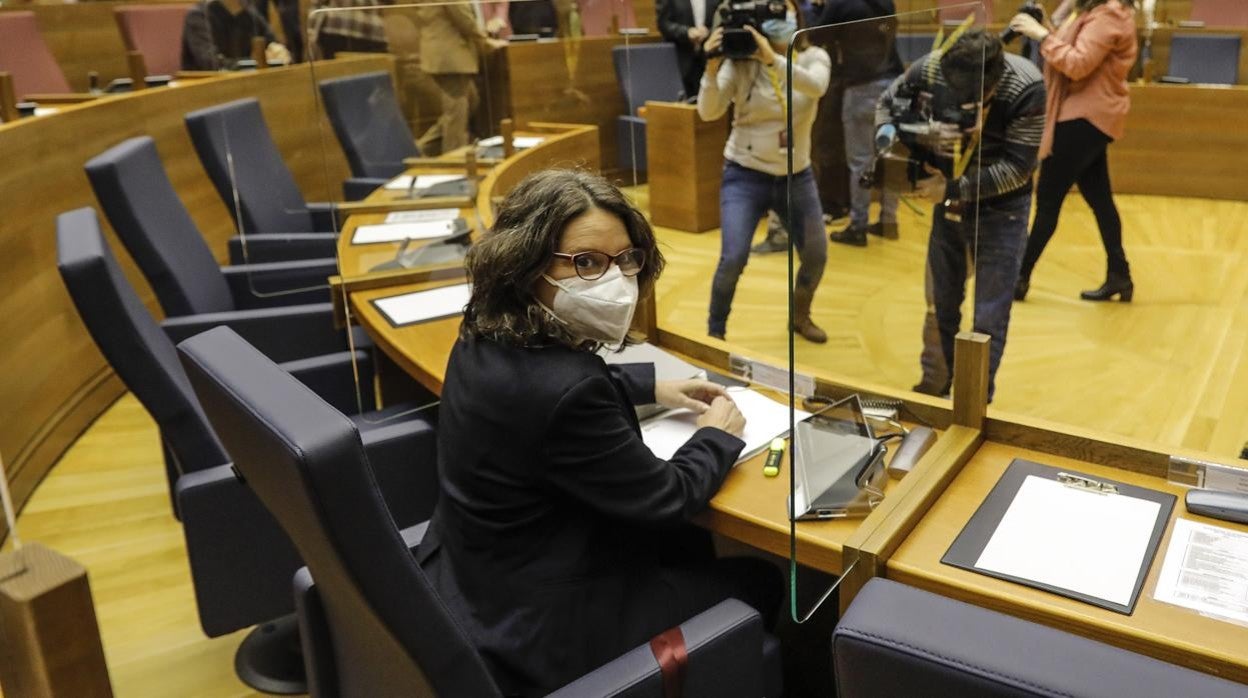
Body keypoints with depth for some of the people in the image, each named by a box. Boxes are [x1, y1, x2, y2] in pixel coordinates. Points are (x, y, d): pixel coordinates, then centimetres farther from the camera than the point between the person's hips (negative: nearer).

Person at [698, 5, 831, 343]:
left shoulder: (814, 57, -5)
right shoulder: (740, 63, -10)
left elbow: (816, 87, -28)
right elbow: (708, 112, -19)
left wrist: (773, 59, -38)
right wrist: (712, 66, -33)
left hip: (796, 176, 3)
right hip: (745, 175, -3)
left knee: (817, 257, 13)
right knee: (733, 259, -16)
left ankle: (800, 316, 42)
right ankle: (715, 333, 7)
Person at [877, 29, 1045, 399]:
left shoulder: (1027, 88, -27)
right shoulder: (929, 69, -20)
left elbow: (1018, 166, -23)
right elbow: (886, 104, -4)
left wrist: (953, 189, -29)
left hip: (999, 210, -3)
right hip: (944, 201, 3)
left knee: (989, 318, 1)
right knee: (940, 303, 15)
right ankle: (933, 385, 33)